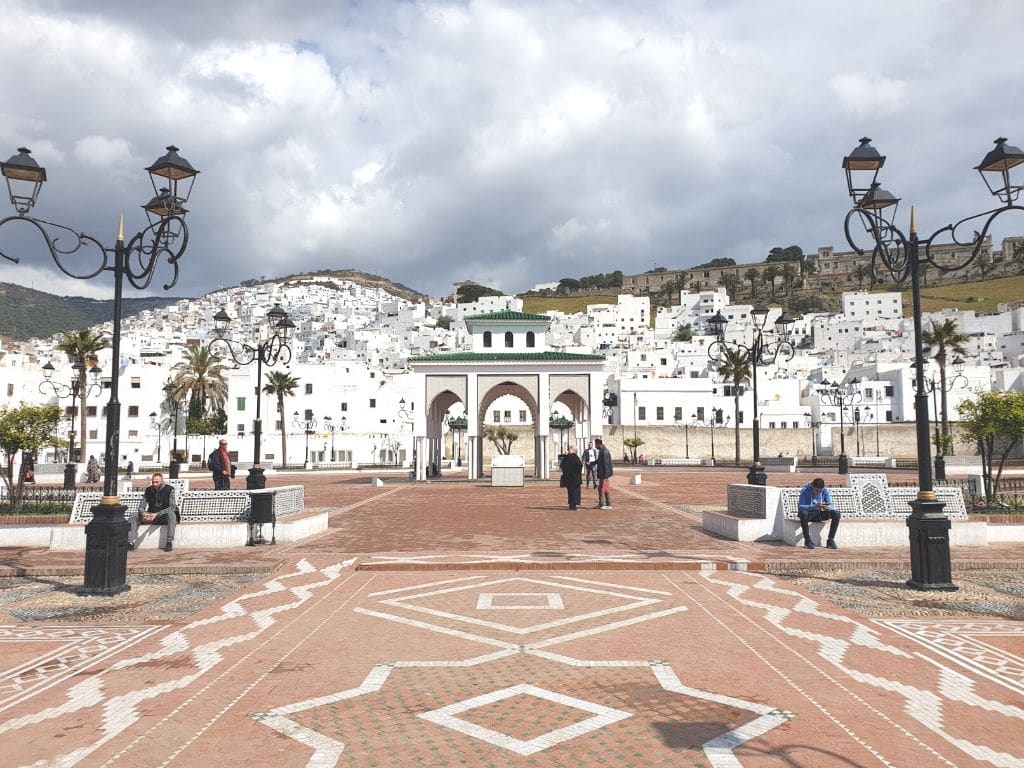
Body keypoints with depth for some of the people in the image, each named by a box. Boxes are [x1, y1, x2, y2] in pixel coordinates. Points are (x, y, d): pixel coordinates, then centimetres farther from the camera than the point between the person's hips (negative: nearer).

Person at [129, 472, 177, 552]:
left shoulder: (169, 489, -10)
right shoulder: (148, 490, 2)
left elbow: (172, 507, -19)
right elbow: (141, 507, 1)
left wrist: (157, 514, -30)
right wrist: (144, 514, -24)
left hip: (164, 516, -4)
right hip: (151, 515, 4)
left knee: (171, 514, -38)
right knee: (134, 516, -16)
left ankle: (169, 542, -37)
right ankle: (131, 542, -21)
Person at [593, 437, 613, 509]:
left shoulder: (605, 451, -19)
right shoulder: (601, 451, 12)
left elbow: (606, 464, -22)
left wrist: (604, 475, -23)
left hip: (604, 474, -10)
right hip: (601, 474, 10)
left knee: (605, 488, -3)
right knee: (600, 488, 15)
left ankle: (608, 505, 3)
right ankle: (601, 504, 22)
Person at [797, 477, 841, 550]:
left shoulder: (825, 491, -8)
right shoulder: (805, 491, -19)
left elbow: (830, 505, -10)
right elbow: (800, 507, -27)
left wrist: (827, 507, -35)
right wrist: (814, 506, -42)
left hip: (819, 514, 4)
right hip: (808, 514, -4)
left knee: (836, 513, -21)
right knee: (803, 513, -39)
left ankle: (830, 540, -13)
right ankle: (807, 540, -25)